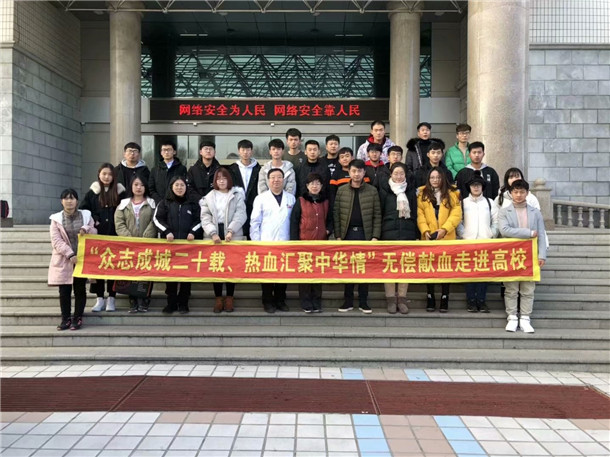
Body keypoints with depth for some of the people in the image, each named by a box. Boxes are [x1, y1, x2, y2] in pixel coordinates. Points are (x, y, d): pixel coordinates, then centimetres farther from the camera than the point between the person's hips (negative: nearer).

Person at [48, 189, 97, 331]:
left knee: (80, 289, 5)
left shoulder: (86, 215, 7)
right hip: (64, 261, 0)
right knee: (64, 291, 2)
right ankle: (65, 318, 11)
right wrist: (70, 255, -17)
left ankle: (78, 318, 13)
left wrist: (86, 229, -14)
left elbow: (95, 234, 8)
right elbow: (56, 241, -5)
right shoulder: (56, 219, 3)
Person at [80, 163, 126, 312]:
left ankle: (111, 298, 10)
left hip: (115, 236, -1)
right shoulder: (92, 192, 6)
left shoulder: (120, 191, 3)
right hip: (97, 235, 1)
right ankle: (100, 298, 12)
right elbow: (83, 210, 7)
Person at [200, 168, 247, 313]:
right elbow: (205, 217, 3)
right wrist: (213, 233, -12)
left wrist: (231, 231, -18)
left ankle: (229, 298, 10)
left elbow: (241, 215, -5)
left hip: (233, 236, -2)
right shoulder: (208, 197, 12)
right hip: (214, 236, 2)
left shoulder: (237, 195, 6)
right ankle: (218, 298, 10)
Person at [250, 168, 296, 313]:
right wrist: (256, 243, -3)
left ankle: (280, 300, 19)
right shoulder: (261, 198, 3)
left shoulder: (291, 198, 9)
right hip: (266, 243, -2)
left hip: (285, 243, 2)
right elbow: (254, 222, 2)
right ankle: (268, 301, 13)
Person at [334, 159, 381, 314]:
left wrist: (375, 236, -6)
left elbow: (377, 215, 2)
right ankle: (348, 301, 13)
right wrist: (338, 236, -3)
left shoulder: (372, 191, 3)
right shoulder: (341, 190, 5)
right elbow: (336, 214, 3)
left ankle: (363, 302, 12)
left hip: (365, 234, 0)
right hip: (347, 234, 1)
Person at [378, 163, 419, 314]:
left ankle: (402, 299, 8)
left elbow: (415, 213, 12)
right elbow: (379, 212, 4)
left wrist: (417, 235, 7)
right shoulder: (384, 191, 5)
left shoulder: (411, 191, 12)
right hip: (389, 233, -2)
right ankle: (391, 299, 5)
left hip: (407, 233, 2)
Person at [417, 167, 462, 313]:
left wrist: (445, 229, -16)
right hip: (429, 238, 1)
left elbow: (456, 214, -4)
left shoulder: (452, 194, 5)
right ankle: (430, 299, 13)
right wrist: (425, 230, -15)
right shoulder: (422, 194, 7)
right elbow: (420, 214, -1)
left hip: (446, 238, -1)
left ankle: (444, 299, 10)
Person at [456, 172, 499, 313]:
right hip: (468, 243, -1)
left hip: (486, 242, 1)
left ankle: (481, 300, 4)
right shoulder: (463, 203, 8)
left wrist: (492, 235, -1)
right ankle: (470, 301, 3)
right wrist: (464, 235, -7)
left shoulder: (490, 203, 12)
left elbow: (495, 222, 10)